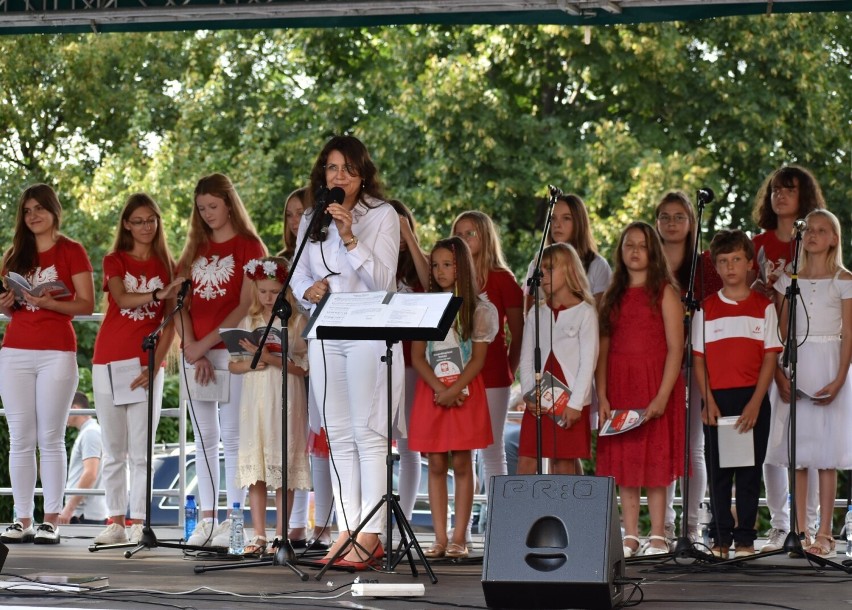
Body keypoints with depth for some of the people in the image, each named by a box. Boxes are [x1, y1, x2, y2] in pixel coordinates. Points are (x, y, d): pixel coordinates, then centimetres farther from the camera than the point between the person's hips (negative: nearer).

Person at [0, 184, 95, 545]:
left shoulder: (71, 251, 1)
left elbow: (87, 305, -4)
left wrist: (47, 302, -18)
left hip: (56, 353, -4)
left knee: (50, 439, -4)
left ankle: (51, 520, -2)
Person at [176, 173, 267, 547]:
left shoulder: (249, 246, -1)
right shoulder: (195, 249, 15)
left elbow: (246, 306, -9)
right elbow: (180, 304, 8)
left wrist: (207, 343, -14)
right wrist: (192, 349, -6)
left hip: (231, 349, -5)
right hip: (195, 353, 5)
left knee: (232, 436, -7)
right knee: (204, 437, 6)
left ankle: (234, 520, -7)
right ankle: (206, 518, 7)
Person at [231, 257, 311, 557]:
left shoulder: (297, 322, 0)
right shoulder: (248, 323, 12)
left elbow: (303, 367, -8)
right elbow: (233, 365, 12)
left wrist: (271, 358, -18)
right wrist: (252, 363, -8)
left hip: (285, 403, -4)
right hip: (254, 401, 4)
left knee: (283, 466, -2)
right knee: (254, 465, 2)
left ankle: (280, 535, 3)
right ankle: (258, 536, 6)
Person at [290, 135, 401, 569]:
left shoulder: (382, 215, -1)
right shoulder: (311, 220, 13)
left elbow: (384, 280, -10)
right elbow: (298, 275, 16)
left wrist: (350, 238, -20)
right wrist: (308, 290, -6)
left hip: (369, 333, -5)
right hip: (324, 335, 5)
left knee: (369, 434, -8)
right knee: (338, 436, 6)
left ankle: (371, 534, -10)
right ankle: (347, 529, 8)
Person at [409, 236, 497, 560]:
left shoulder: (478, 309, 2)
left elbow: (478, 358, -4)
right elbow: (417, 356, 3)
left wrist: (454, 390, -17)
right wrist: (439, 389, -12)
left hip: (465, 390, -2)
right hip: (430, 391, 2)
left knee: (461, 462, -4)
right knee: (436, 463, 0)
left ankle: (459, 538, -2)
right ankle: (440, 539, 2)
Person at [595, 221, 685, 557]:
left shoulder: (664, 292, -2)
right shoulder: (612, 296, 12)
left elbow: (675, 348, -7)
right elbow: (603, 349, 9)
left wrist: (662, 396, -16)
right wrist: (602, 396, -2)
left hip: (655, 387, -4)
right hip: (618, 390, 4)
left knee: (655, 461, -2)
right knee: (624, 463, 4)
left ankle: (658, 536, 2)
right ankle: (630, 536, 8)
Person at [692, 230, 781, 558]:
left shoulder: (764, 307, 4)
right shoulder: (706, 309, 7)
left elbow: (769, 358, 0)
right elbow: (699, 359, 5)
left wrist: (755, 403, -11)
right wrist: (708, 401, -6)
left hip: (753, 399, -1)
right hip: (717, 399, 1)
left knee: (749, 471, 1)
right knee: (719, 471, 4)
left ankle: (745, 539, 6)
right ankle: (721, 538, 10)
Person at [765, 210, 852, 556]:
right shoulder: (788, 280, 9)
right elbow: (780, 332, 7)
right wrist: (779, 376, -5)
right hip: (794, 367, 3)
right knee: (796, 452, 2)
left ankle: (824, 534, -1)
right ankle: (800, 531, 7)